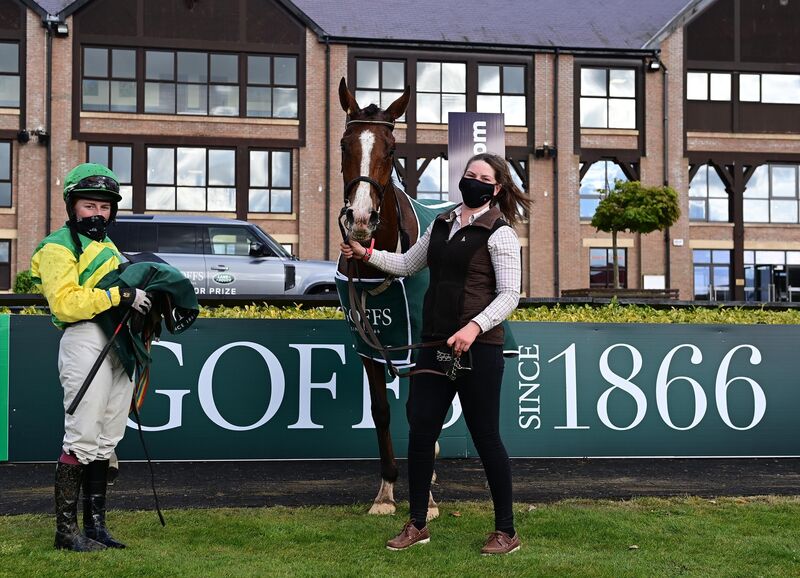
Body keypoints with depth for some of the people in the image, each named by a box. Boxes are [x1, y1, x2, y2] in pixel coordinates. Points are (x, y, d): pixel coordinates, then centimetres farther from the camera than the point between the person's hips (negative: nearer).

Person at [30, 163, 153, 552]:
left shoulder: (107, 246, 24)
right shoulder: (59, 247, -2)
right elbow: (65, 302, -17)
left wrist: (141, 304, 9)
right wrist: (120, 295, -20)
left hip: (119, 348, 8)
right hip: (86, 343, -8)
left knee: (106, 442, 9)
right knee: (82, 439, -9)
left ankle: (96, 526, 16)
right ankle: (66, 530, -3)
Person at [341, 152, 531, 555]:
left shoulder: (499, 232, -6)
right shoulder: (442, 224, 14)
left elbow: (509, 295, -11)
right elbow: (408, 264, 26)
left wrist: (474, 327, -24)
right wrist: (366, 254, 14)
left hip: (478, 347, -6)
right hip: (434, 344, 6)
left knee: (486, 437, 0)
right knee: (420, 431, 6)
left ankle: (506, 532, 14)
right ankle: (416, 525, 20)